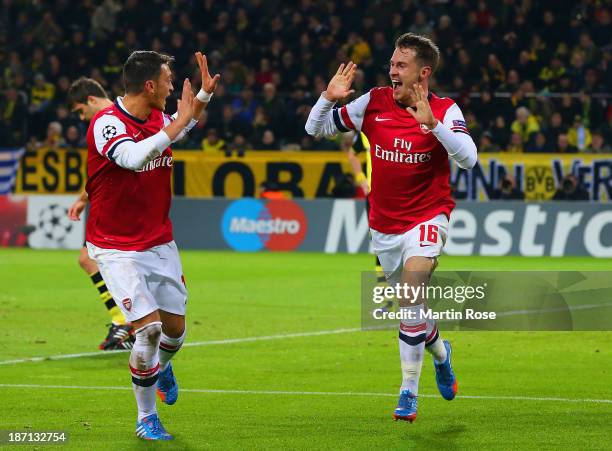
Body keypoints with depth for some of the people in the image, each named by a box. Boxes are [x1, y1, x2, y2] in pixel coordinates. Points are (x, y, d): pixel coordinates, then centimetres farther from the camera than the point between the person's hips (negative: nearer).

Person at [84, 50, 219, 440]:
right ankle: (146, 418, 3)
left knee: (175, 328, 8)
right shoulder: (107, 122, -20)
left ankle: (162, 367, 45)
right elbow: (134, 157, -40)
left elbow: (185, 126, 29)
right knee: (149, 327, -16)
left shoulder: (158, 118, 3)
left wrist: (204, 94, 14)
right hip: (116, 247, -7)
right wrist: (179, 122, -33)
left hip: (160, 243, 7)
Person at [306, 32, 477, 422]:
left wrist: (432, 123, -37)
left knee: (411, 290, -25)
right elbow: (316, 129, 3)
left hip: (427, 218, -5)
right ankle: (440, 352, 48)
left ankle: (409, 392, -17)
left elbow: (468, 158, -26)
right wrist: (328, 98, -16)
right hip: (384, 225, 5)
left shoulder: (445, 110, -11)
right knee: (409, 306, 15)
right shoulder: (373, 103, -3)